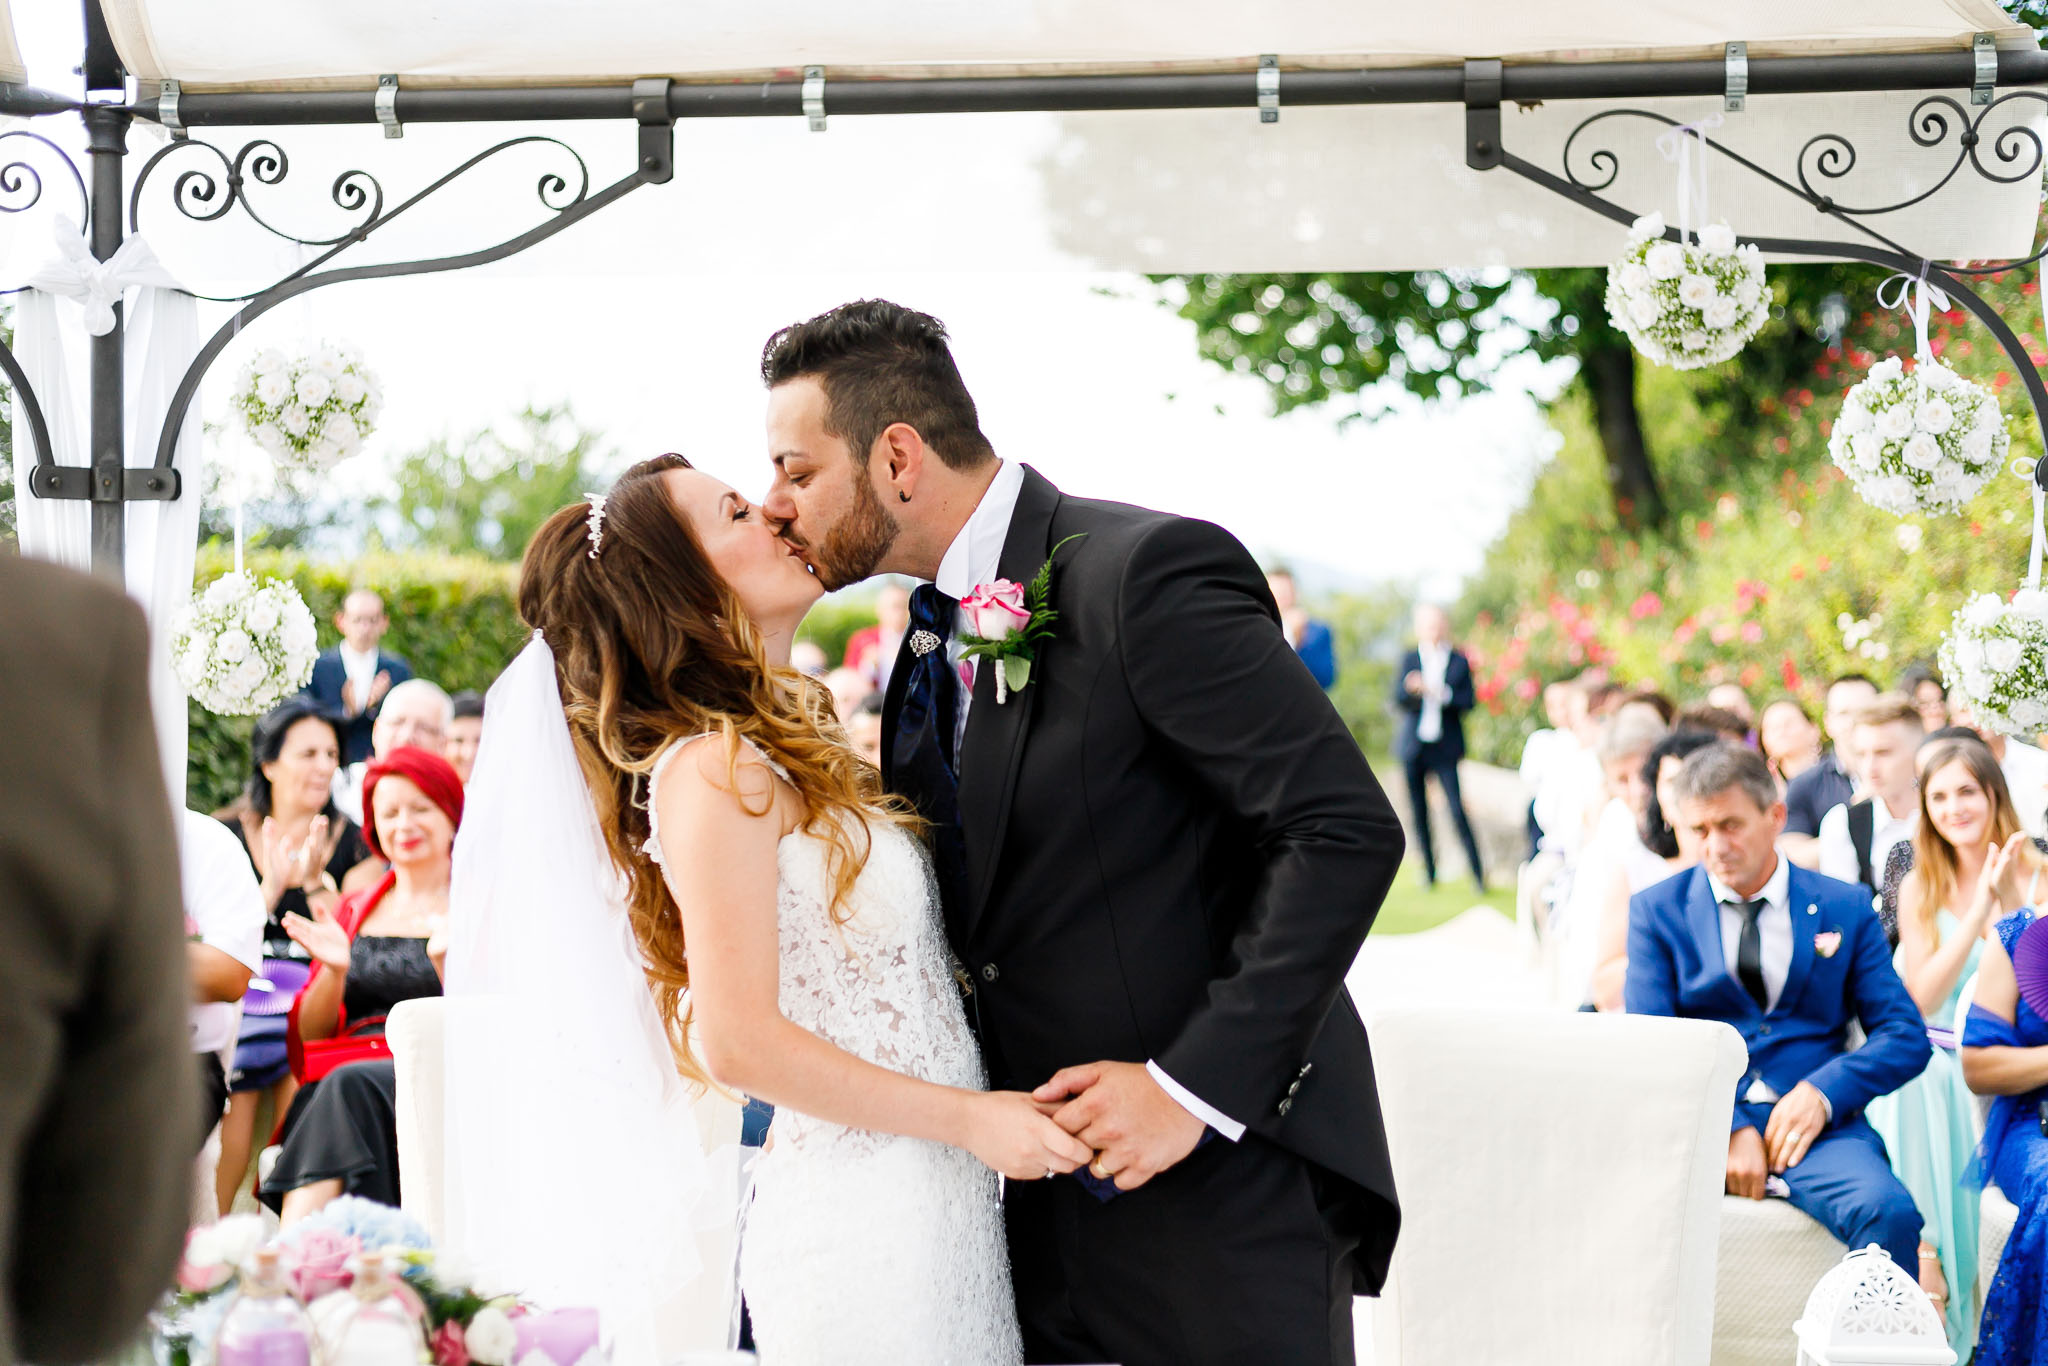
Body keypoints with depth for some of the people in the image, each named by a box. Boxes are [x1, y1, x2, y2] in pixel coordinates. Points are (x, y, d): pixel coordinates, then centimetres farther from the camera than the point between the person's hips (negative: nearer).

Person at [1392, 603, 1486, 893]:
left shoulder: (1459, 661, 3)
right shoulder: (1409, 659, 6)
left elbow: (1467, 701, -2)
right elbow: (1399, 700, -1)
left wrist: (1442, 694, -16)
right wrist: (1411, 689, -22)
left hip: (1445, 746, -2)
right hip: (1414, 745, 2)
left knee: (1457, 809, -10)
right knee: (1418, 812, 4)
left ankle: (1478, 873, -6)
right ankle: (1429, 872, 13)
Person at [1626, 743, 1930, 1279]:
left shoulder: (1845, 909, 14)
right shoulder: (1656, 910, 12)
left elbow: (1906, 1037, 10)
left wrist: (1822, 1092, -10)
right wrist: (1727, 1129, -14)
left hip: (1813, 1121, 1)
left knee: (1890, 1213, -31)